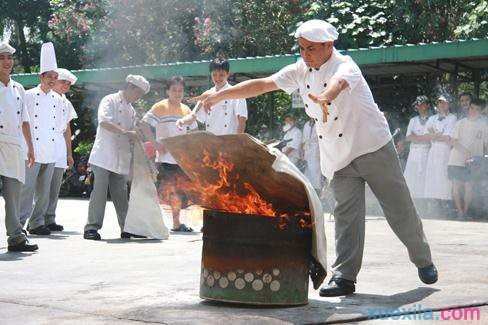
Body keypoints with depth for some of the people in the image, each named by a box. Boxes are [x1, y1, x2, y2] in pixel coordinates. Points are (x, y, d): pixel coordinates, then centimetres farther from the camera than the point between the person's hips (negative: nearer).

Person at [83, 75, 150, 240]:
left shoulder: (131, 110, 20)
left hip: (121, 160, 7)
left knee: (121, 195, 9)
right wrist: (126, 132, -27)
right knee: (100, 191, -8)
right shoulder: (110, 101, -4)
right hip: (104, 157, -7)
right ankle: (92, 228, -4)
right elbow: (104, 122, -21)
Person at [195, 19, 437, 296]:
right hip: (338, 158, 5)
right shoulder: (301, 71, 2)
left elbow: (338, 83, -43)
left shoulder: (344, 65, -19)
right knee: (346, 214, -3)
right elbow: (262, 85, 0)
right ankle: (345, 276, -4)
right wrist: (220, 95, -7)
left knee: (399, 208, 4)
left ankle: (424, 261, 23)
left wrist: (324, 97, -67)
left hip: (374, 147, -5)